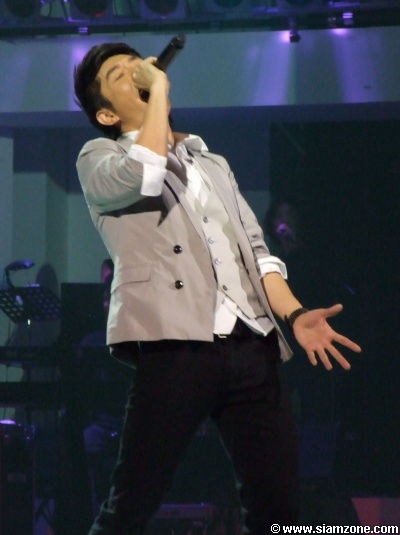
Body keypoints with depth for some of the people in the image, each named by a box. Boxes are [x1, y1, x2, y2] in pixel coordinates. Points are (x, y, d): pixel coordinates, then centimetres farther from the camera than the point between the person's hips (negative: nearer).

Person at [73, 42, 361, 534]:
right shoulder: (100, 157, 11)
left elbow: (255, 249, 21)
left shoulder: (213, 164, 28)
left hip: (251, 348, 5)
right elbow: (142, 176, -13)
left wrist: (294, 314, 4)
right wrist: (159, 90, -3)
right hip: (175, 346, -5)